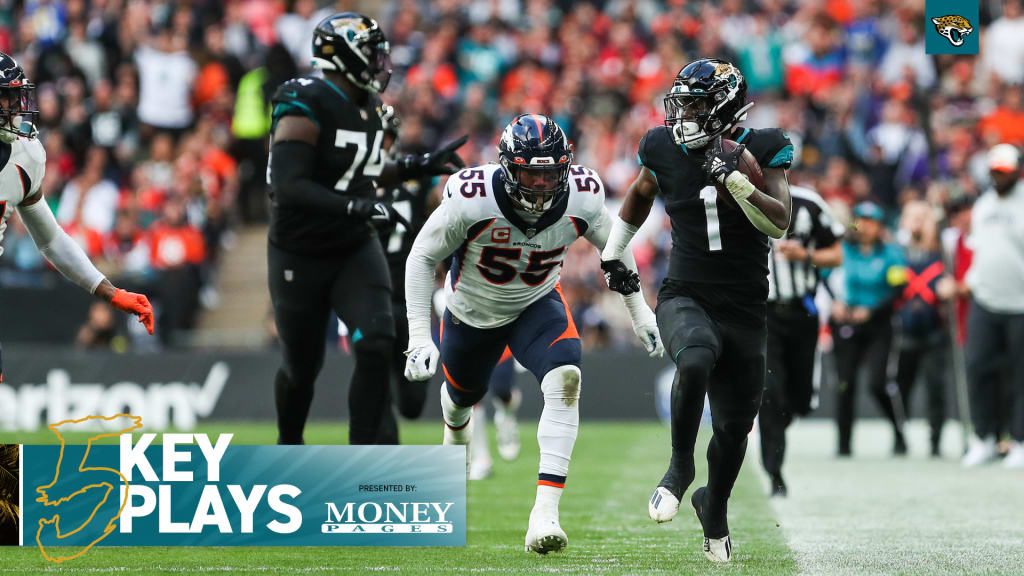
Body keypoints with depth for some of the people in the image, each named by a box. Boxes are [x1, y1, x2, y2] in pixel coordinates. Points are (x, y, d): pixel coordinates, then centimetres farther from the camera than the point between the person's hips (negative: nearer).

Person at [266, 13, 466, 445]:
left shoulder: (366, 108, 4)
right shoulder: (306, 107, -22)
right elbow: (288, 186, -31)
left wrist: (421, 166, 12)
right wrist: (356, 207, -39)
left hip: (354, 251, 6)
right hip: (300, 258, -6)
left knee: (377, 345, -16)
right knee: (302, 366, 9)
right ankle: (288, 449, 38)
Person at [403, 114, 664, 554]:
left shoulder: (581, 197, -26)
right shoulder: (472, 199, -34)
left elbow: (612, 244, -1)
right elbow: (422, 257, -18)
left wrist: (638, 309, 5)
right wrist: (419, 337, -23)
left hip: (536, 305, 0)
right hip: (472, 310, 0)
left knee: (565, 379, -28)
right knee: (462, 396, 24)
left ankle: (545, 513, -33)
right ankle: (456, 434, 67)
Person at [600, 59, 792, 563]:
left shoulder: (762, 150, -5)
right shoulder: (666, 150, 1)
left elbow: (779, 223, -16)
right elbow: (641, 192, 24)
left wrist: (733, 178, -26)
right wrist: (613, 251, 26)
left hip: (744, 311, 0)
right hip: (685, 298, 0)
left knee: (734, 426, 5)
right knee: (696, 361, -35)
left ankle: (714, 509, 34)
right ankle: (680, 466, -14)